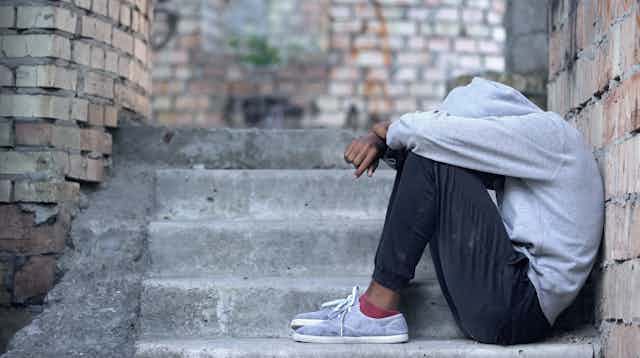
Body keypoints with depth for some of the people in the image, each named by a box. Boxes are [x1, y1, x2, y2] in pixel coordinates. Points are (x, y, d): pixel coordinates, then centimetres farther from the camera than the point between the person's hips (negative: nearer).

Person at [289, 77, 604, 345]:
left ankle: (378, 309, -13)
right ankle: (377, 299, 0)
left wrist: (389, 130, 1)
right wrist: (379, 140, -1)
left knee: (433, 159, -13)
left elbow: (435, 132, -19)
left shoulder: (548, 131, -8)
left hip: (521, 307, -10)